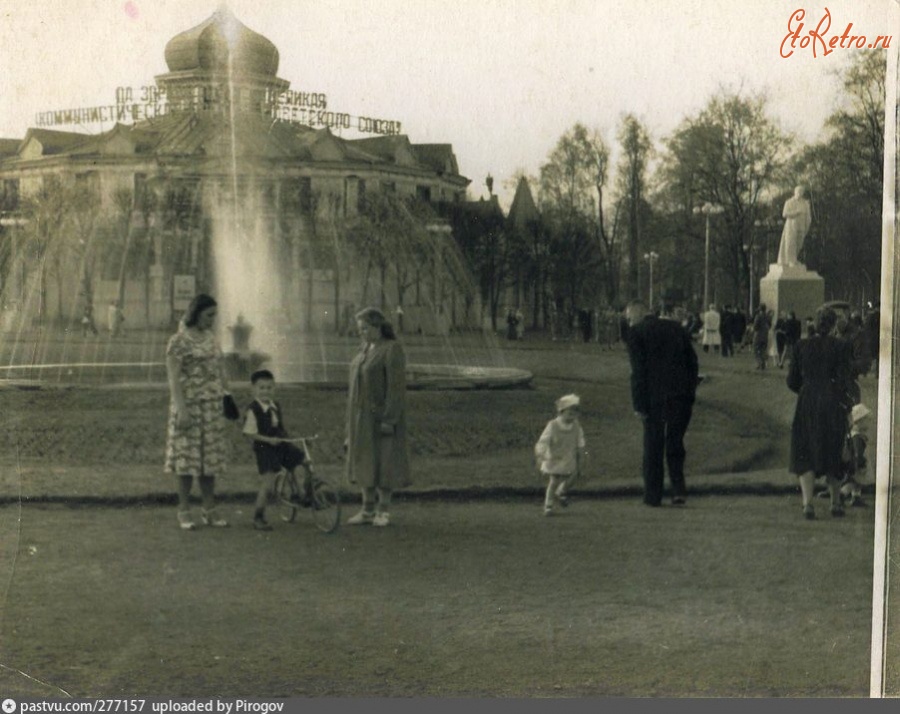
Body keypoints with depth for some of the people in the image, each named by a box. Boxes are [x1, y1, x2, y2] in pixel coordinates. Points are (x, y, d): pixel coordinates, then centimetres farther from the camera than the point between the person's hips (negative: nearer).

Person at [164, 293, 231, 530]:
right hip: (189, 406, -6)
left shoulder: (211, 337, 11)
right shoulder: (179, 341, -10)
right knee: (187, 457, 0)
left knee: (210, 457, 9)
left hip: (212, 407, 6)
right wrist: (181, 409, -19)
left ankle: (209, 509, 17)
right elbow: (173, 378, -13)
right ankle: (184, 510, 11)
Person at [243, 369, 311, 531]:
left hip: (282, 445, 6)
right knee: (268, 485, -12)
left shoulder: (276, 407, 8)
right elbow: (250, 433, -13)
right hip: (265, 449, -6)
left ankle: (307, 494, 21)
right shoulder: (253, 410, -12)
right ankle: (258, 517, 4)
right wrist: (268, 440, -21)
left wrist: (286, 438, 7)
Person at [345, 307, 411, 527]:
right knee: (365, 461, 10)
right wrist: (354, 417, 14)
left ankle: (383, 511, 6)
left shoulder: (392, 350, -15)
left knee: (383, 461, -2)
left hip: (381, 415, -8)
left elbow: (397, 387, -18)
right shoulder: (367, 348, 11)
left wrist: (389, 420, -22)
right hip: (363, 416, 8)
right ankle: (368, 510, 15)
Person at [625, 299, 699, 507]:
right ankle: (678, 489, 2)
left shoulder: (636, 332, -3)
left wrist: (639, 404, -7)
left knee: (653, 446, 6)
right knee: (675, 444, 14)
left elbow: (638, 370, -9)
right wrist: (691, 396, 14)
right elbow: (692, 362, 11)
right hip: (682, 396, 4)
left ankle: (653, 495, 10)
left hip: (656, 397, -4)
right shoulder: (675, 328, 13)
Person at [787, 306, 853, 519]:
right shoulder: (841, 347, -5)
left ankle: (808, 502, -11)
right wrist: (846, 406, 3)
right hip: (832, 405, 0)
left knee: (804, 455, 5)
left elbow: (792, 381, 5)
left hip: (807, 404, 0)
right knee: (833, 453, 15)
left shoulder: (801, 346, 1)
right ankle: (836, 503, 23)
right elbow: (842, 381, -9)